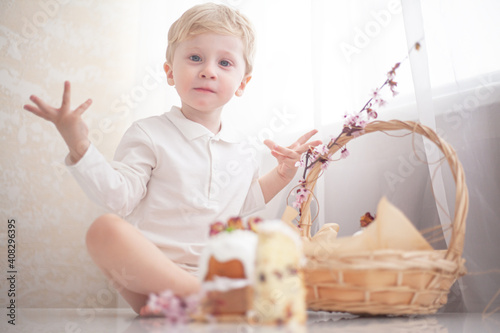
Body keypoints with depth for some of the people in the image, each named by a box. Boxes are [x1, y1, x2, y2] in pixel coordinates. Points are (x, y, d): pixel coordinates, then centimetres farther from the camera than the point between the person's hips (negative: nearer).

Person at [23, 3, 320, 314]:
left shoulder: (242, 154, 15)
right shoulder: (150, 134, 0)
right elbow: (119, 196, -9)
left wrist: (280, 176, 16)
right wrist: (80, 147, -21)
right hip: (149, 271, -4)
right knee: (106, 229, -32)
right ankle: (196, 292, -36)